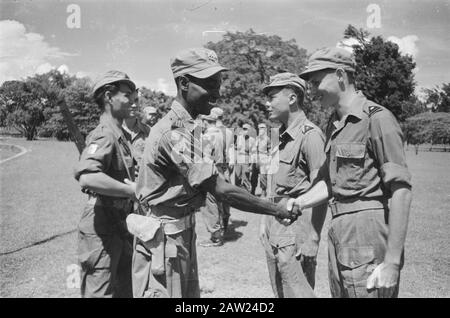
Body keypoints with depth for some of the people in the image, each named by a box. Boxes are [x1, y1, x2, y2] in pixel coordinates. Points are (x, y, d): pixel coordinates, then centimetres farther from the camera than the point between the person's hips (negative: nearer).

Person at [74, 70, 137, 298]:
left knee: (126, 289, 22)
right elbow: (88, 177, -36)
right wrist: (132, 189, -27)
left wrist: (134, 185, 5)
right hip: (102, 226, -9)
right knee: (99, 290, 4)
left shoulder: (121, 134, 12)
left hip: (121, 223, 10)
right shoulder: (104, 134, -19)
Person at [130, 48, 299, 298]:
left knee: (191, 294, 18)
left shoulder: (189, 128, 7)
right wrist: (277, 209, -16)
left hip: (184, 234, 9)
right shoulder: (173, 133, -24)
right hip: (164, 237, -9)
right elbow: (221, 190, -24)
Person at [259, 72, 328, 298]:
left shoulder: (309, 135, -14)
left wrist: (311, 240, -18)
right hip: (274, 228, 9)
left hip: (296, 228, -9)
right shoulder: (283, 137, 13)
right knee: (279, 292, 17)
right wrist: (265, 221, 16)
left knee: (297, 292, 0)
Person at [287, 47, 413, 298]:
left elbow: (401, 190, -16)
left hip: (368, 239, -8)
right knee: (339, 292, 17)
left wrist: (392, 261, -19)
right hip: (338, 231, 8)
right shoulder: (334, 125, 14)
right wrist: (300, 202, -2)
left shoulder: (377, 118, -12)